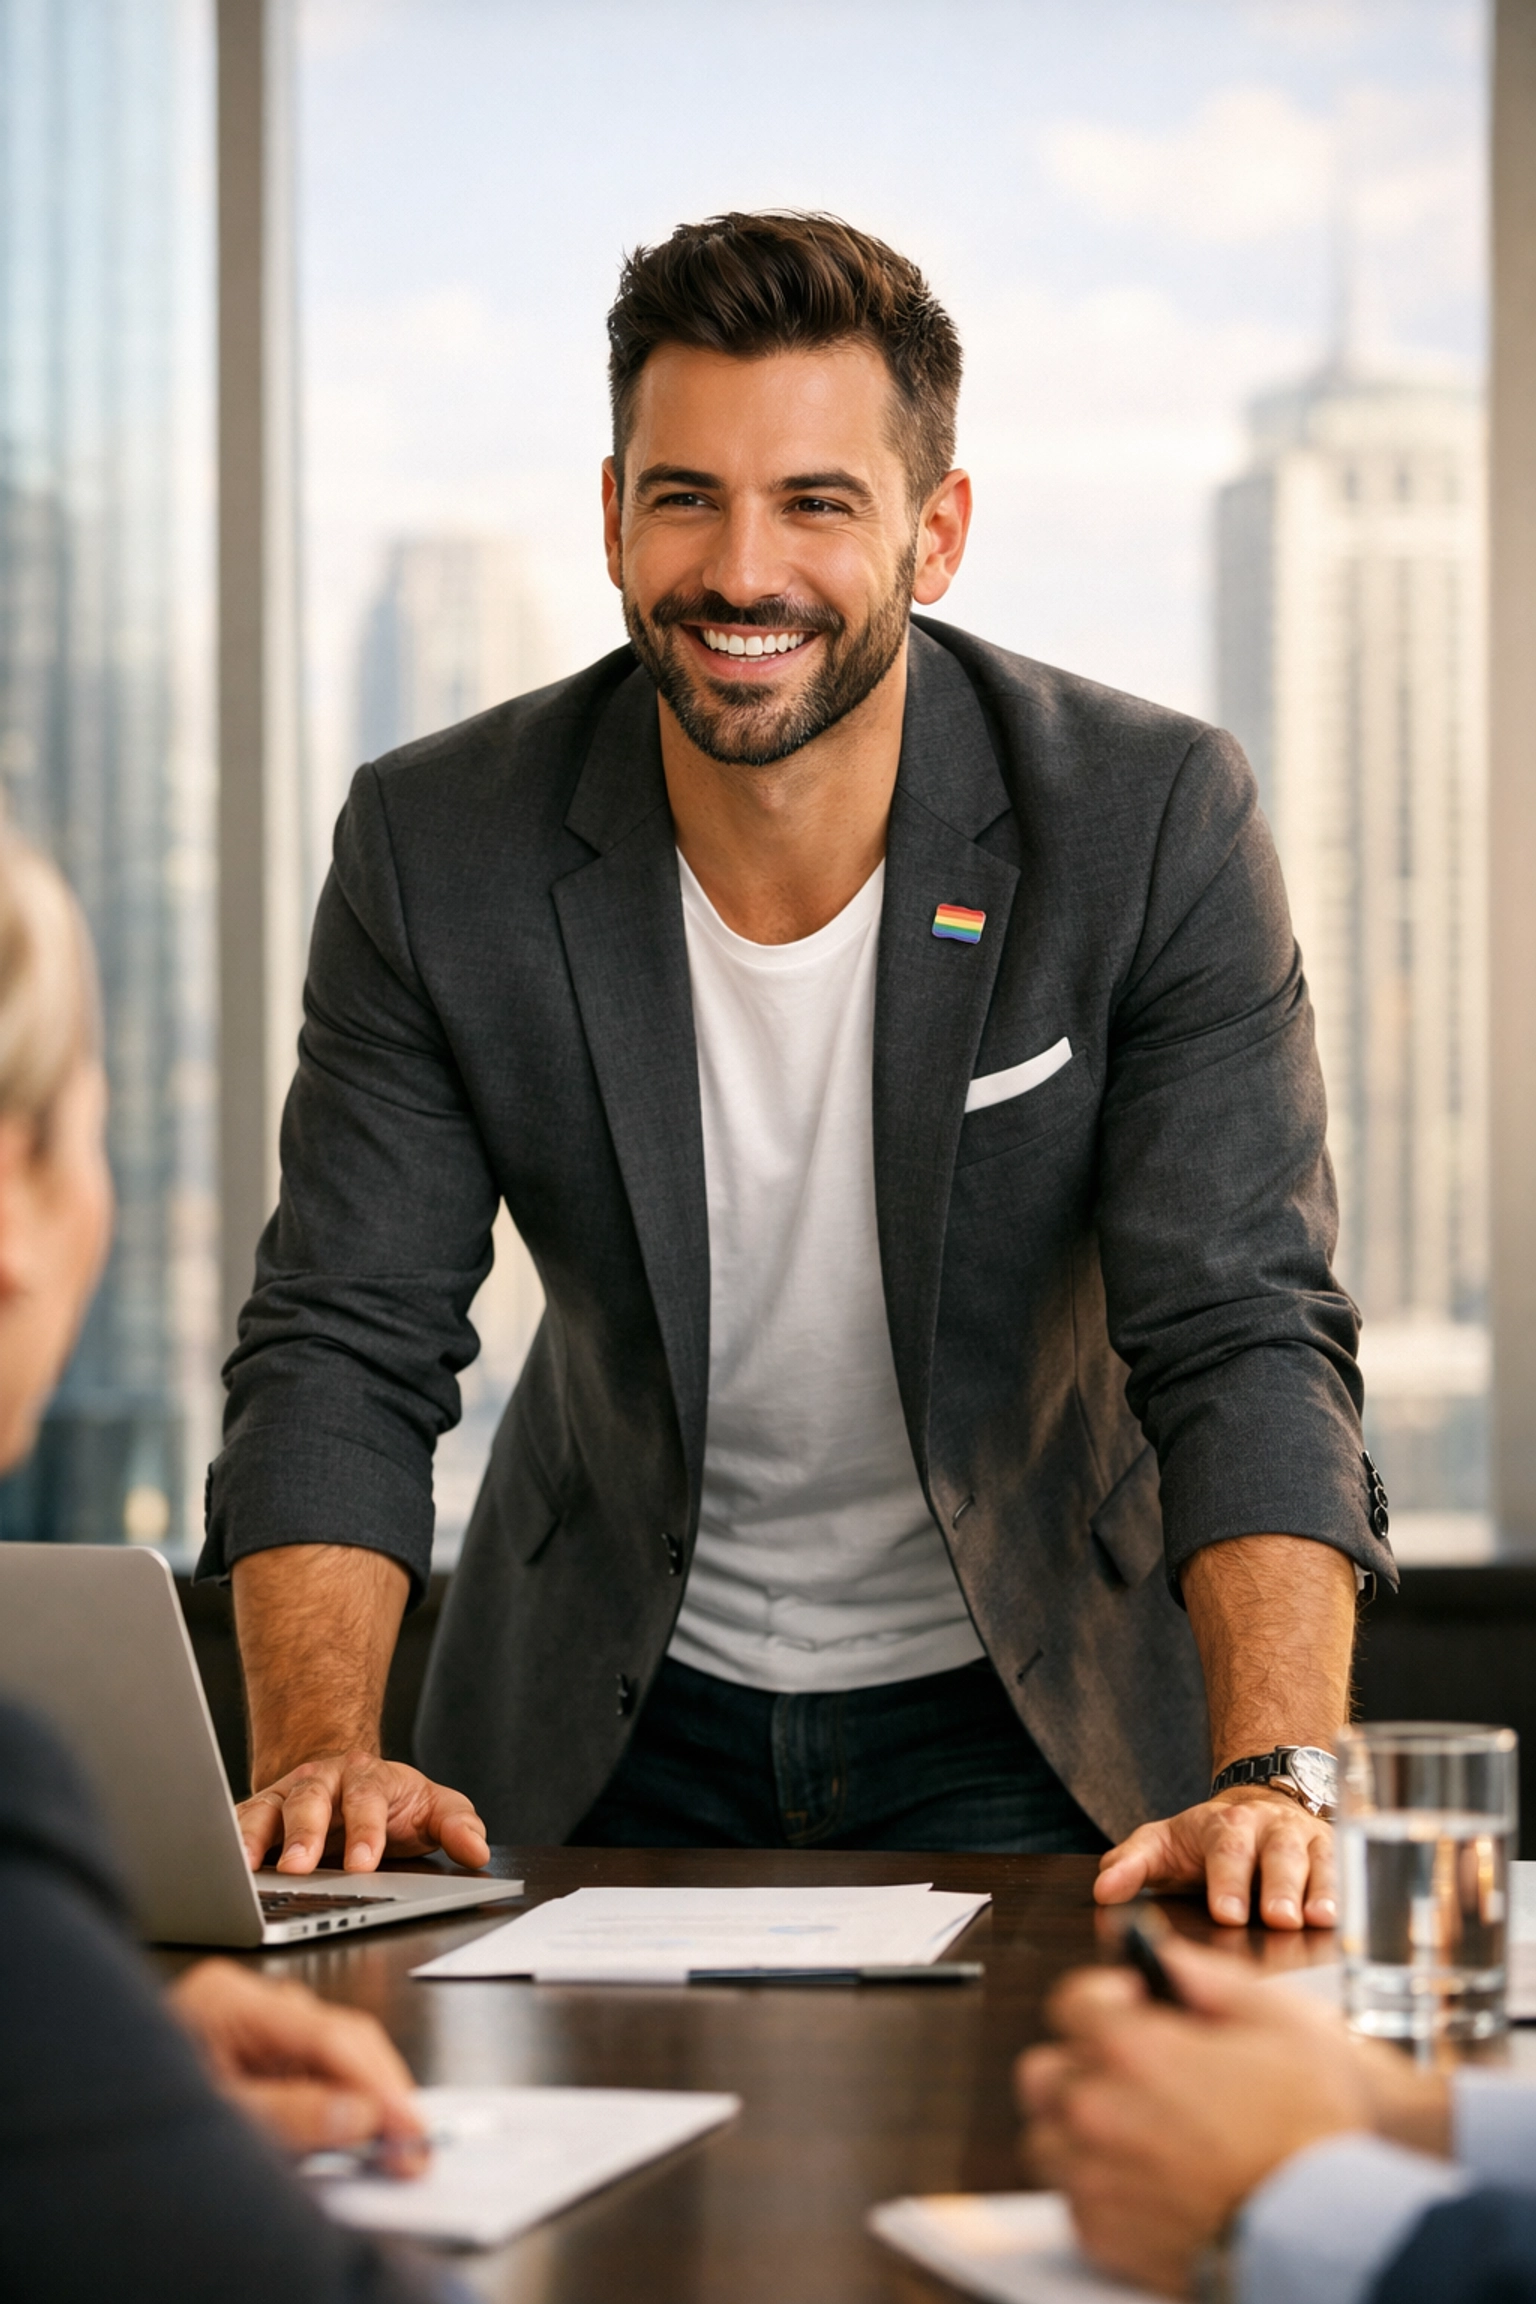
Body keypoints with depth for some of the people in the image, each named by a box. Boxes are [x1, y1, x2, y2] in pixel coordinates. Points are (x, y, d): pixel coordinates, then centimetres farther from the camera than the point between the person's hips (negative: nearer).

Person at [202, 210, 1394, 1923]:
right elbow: (343, 1349, -11)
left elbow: (1246, 1344, -19)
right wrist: (316, 1757, -28)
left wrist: (1277, 1778, -35)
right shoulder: (436, 850, -12)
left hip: (1028, 1712, -1)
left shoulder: (1156, 826, -16)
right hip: (612, 1712, 2)